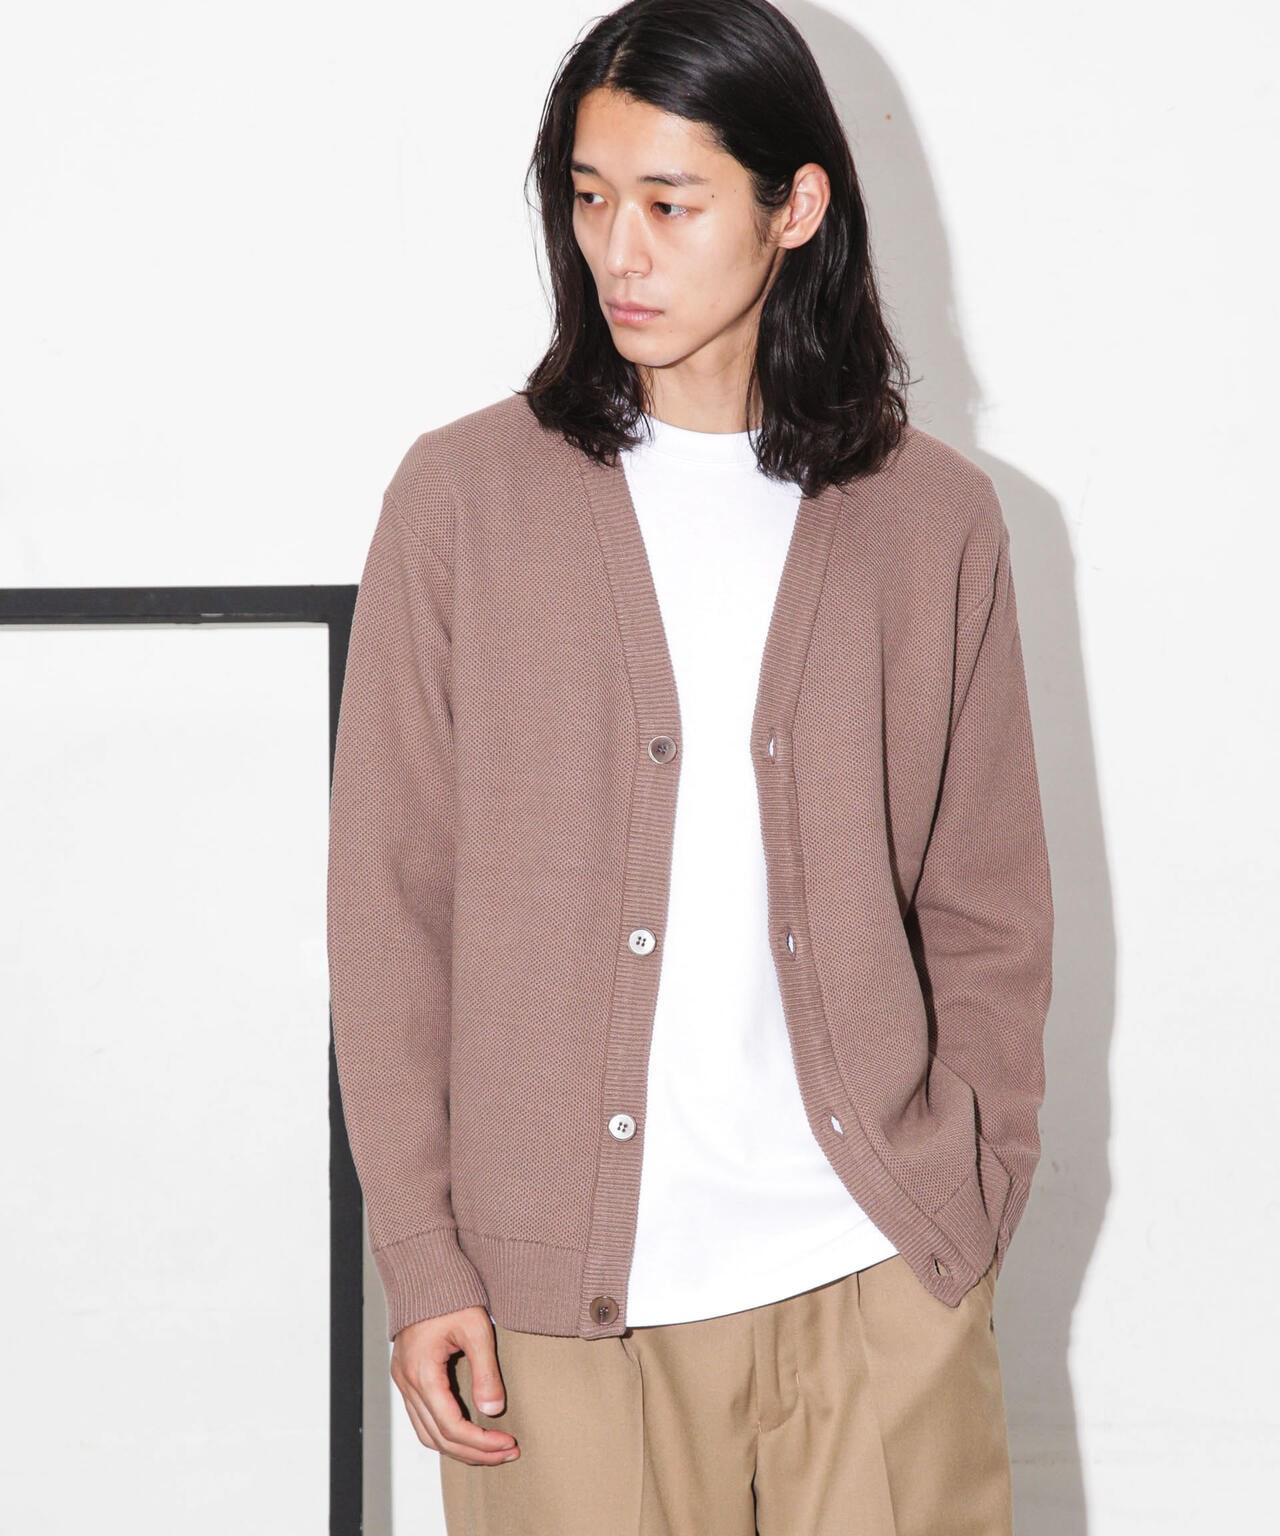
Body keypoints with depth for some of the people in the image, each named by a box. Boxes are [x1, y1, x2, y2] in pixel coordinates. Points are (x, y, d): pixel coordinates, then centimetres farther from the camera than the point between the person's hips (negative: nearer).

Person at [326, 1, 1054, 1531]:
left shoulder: (932, 518, 4)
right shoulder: (464, 496, 0)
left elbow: (988, 913, 9)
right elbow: (390, 904, 0)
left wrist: (965, 1213, 3)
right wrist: (420, 1255, -4)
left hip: (875, 1284, 1)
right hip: (563, 1286, -1)